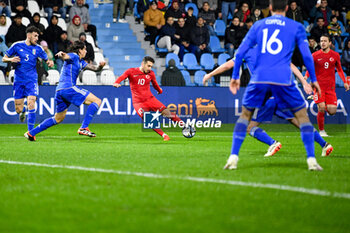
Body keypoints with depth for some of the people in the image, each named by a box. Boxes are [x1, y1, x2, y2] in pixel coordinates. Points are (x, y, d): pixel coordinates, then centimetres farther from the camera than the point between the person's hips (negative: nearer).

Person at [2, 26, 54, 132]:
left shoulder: (37, 48, 4)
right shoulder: (17, 46, 1)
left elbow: (47, 59, 14)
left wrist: (50, 62, -11)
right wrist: (11, 59, -16)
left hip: (31, 80, 0)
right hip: (19, 80, 0)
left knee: (31, 103, -20)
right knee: (18, 109, 1)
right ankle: (23, 110, 40)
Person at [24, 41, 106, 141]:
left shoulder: (81, 62, 26)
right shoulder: (73, 56, 0)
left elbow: (95, 68, 27)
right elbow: (65, 57, -20)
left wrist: (100, 66, 5)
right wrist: (61, 54, -43)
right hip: (68, 88, -10)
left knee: (58, 119, 19)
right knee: (97, 101, -10)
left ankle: (31, 133, 18)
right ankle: (83, 128, -19)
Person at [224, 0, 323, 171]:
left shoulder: (258, 25, 17)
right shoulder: (296, 27, 11)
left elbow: (240, 52, 14)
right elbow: (306, 55, 7)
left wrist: (235, 77, 22)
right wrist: (313, 79, 17)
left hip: (259, 79, 2)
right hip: (283, 79, -2)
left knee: (245, 114, 18)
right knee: (302, 114, 11)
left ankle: (233, 157, 5)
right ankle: (311, 160, -1)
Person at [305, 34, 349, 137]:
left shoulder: (335, 55, 6)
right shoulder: (315, 55, -1)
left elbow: (339, 69, 18)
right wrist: (305, 77, -14)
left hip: (331, 87, 2)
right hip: (319, 86, -2)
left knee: (332, 111, -9)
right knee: (321, 109, -13)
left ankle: (327, 106, 28)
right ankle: (321, 131, 4)